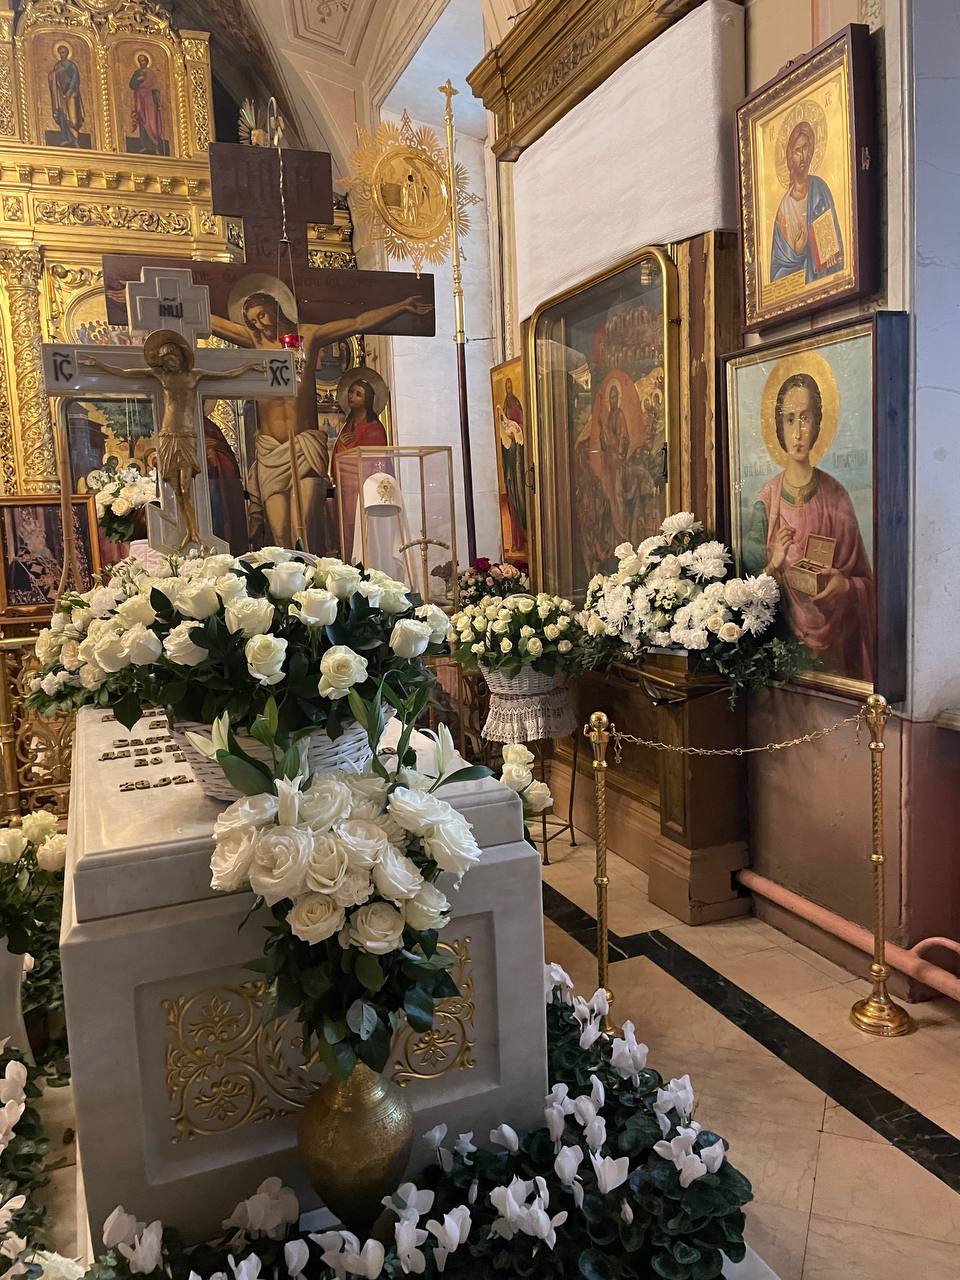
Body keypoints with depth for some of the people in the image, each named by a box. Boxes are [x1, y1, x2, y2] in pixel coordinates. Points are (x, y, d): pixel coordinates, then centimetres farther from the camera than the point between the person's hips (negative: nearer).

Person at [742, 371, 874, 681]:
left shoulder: (835, 495, 1)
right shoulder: (766, 498, 3)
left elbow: (865, 580, 6)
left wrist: (845, 584, -14)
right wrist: (773, 567, -14)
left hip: (834, 637, 0)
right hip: (784, 638, 1)